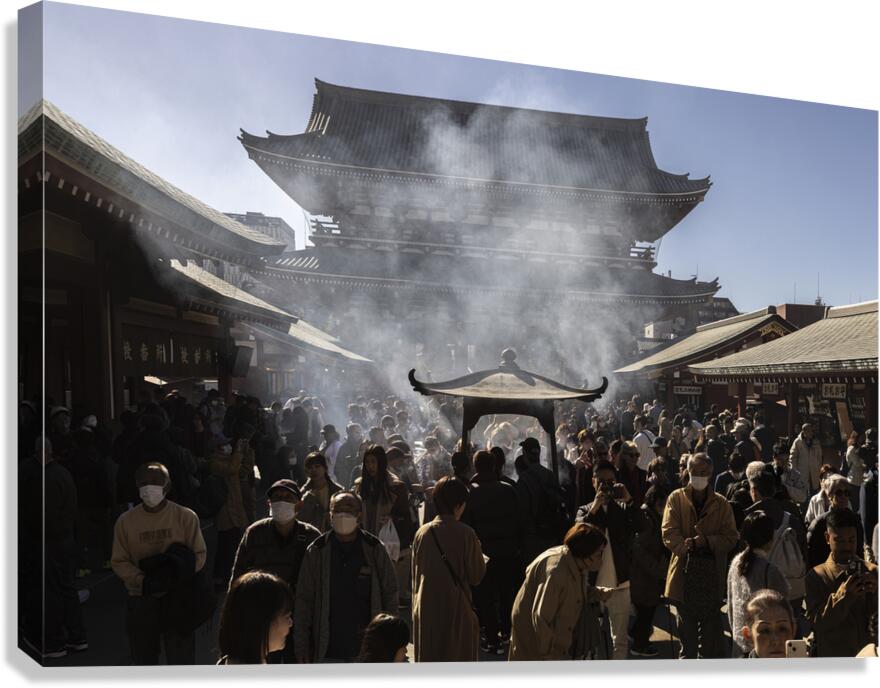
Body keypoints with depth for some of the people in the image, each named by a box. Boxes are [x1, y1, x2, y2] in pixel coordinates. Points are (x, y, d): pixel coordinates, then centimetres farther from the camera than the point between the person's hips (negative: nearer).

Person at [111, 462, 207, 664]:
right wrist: (143, 580, -14)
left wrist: (181, 570, -20)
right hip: (141, 600, 2)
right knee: (144, 656, 15)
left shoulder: (186, 517, -5)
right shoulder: (125, 521, 0)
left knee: (181, 657, 2)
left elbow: (200, 554, -1)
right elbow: (119, 562, 2)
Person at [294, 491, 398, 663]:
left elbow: (390, 595, 3)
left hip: (366, 649, 0)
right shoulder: (317, 551, -1)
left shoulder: (375, 549, -2)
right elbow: (303, 600, 2)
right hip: (327, 651, 0)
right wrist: (301, 646, 0)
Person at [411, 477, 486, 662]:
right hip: (458, 611, -3)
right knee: (459, 658, 9)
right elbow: (476, 575, -8)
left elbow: (415, 575, 7)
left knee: (429, 659, 14)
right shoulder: (465, 533, -13)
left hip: (427, 610, 4)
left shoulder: (422, 533, -2)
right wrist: (481, 557, 9)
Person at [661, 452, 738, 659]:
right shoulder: (676, 498, 2)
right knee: (687, 630, 13)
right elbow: (669, 532, -7)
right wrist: (684, 545, -26)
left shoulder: (721, 504, 5)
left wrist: (707, 541, -18)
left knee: (711, 631, 8)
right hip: (684, 574, 0)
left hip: (712, 574, 0)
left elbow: (732, 537, -1)